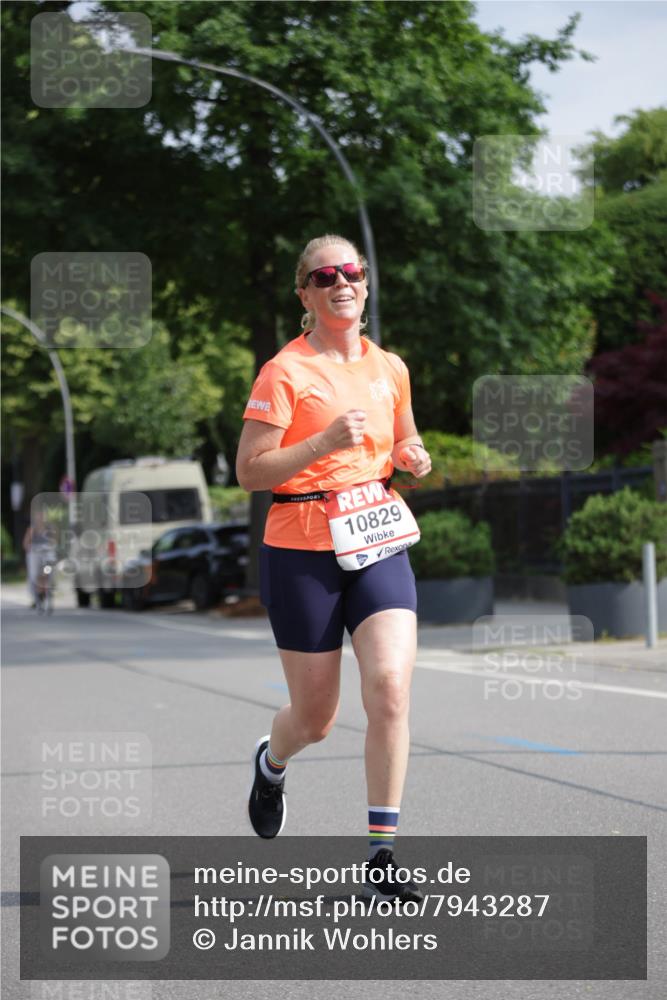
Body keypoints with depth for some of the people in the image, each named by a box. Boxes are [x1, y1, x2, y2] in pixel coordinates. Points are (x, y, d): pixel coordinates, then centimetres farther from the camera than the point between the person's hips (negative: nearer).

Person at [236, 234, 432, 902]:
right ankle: (271, 762, 45)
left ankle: (381, 854, -10)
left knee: (391, 686, -18)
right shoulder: (285, 372, -6)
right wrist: (324, 443, -21)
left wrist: (412, 458, 3)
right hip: (301, 550, -3)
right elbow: (249, 471, -9)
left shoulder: (389, 368, 10)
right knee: (315, 717, 6)